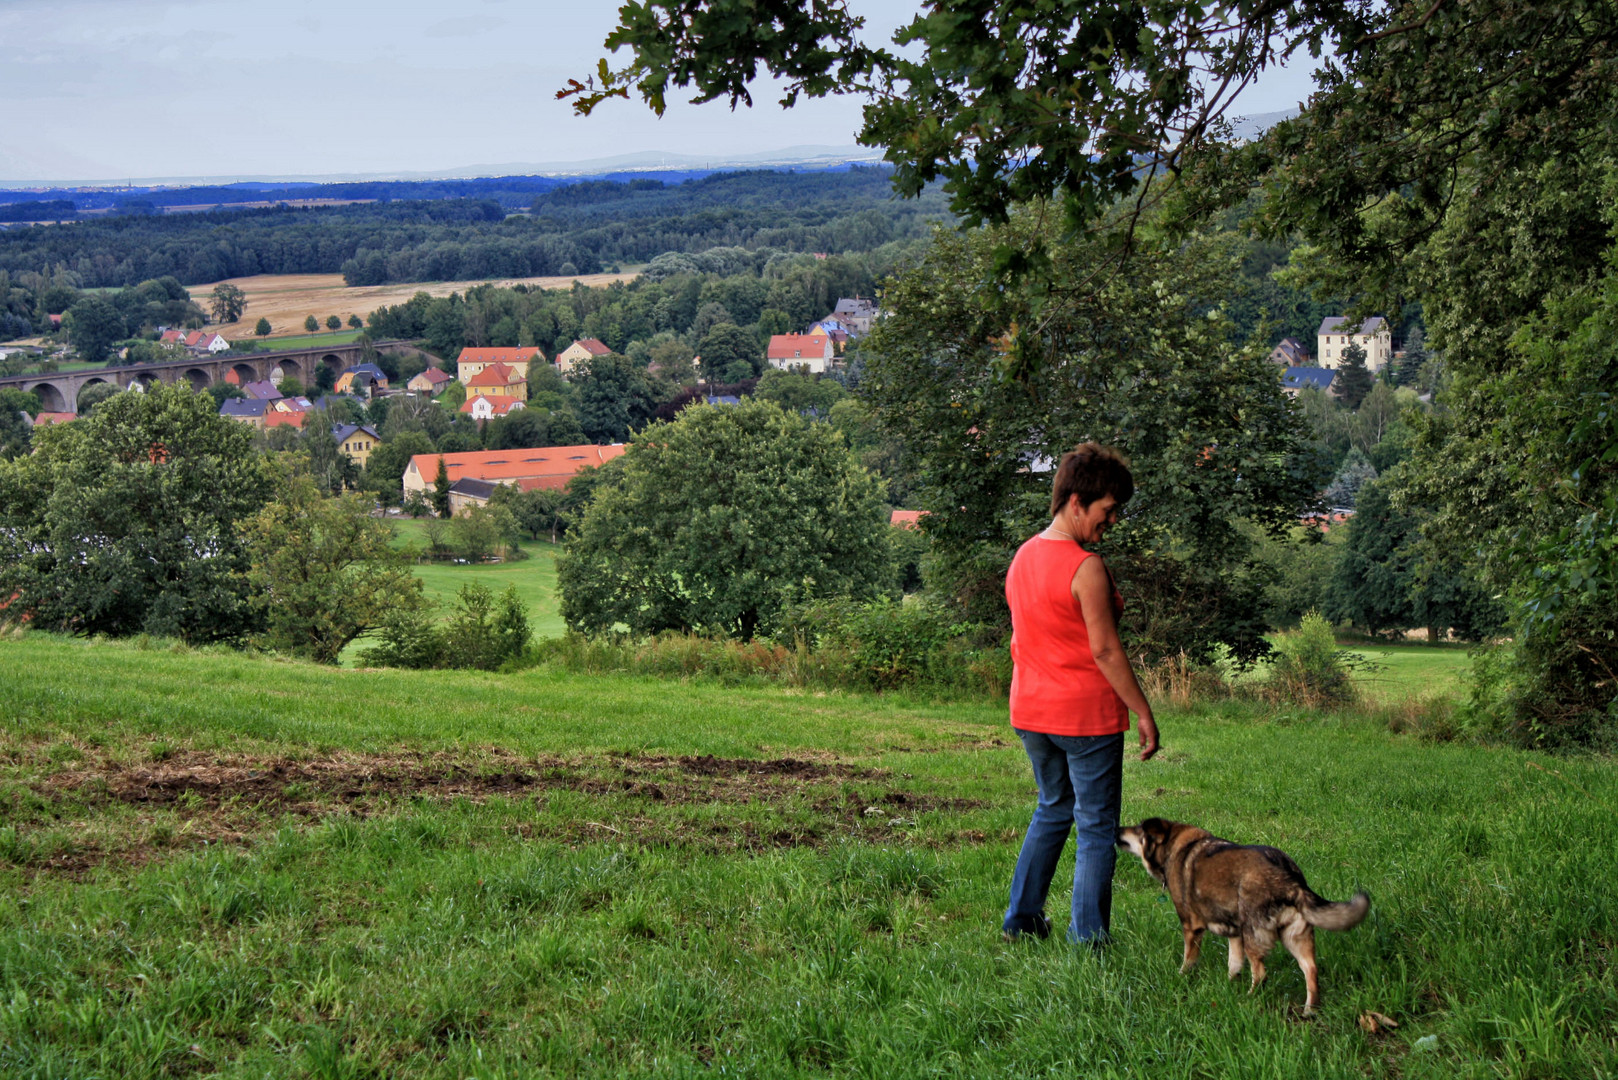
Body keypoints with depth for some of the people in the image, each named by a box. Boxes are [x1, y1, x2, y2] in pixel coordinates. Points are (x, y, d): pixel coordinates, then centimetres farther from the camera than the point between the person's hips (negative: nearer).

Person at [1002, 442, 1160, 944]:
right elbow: (1105, 650, -18)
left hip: (1031, 711, 8)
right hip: (1086, 714, -8)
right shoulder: (1086, 568, -18)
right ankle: (1087, 939, 5)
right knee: (1097, 827, 3)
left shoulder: (1023, 557, 7)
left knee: (1053, 809, 24)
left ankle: (1020, 919, 27)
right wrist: (1143, 713, -11)